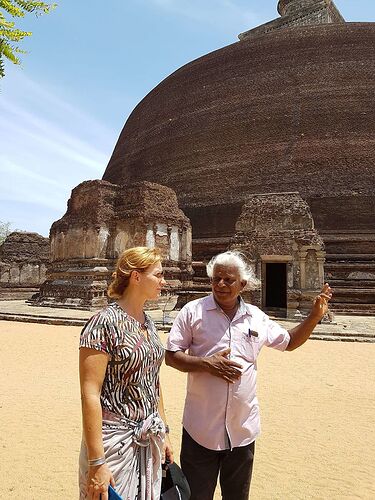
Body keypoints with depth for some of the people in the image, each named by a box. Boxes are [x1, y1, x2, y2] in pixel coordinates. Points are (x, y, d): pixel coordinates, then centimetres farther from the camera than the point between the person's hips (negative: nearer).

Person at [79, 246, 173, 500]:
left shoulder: (148, 322, 5)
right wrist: (96, 462, -19)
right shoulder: (105, 323, -18)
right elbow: (90, 394, -20)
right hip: (114, 439, -7)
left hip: (149, 439, 7)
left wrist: (163, 433, 15)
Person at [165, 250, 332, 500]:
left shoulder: (257, 317, 2)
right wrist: (206, 364, -21)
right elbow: (171, 356, -7)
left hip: (243, 429, 3)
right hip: (201, 428, -3)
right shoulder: (193, 311, -8)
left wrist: (315, 316, 4)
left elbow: (290, 342, 15)